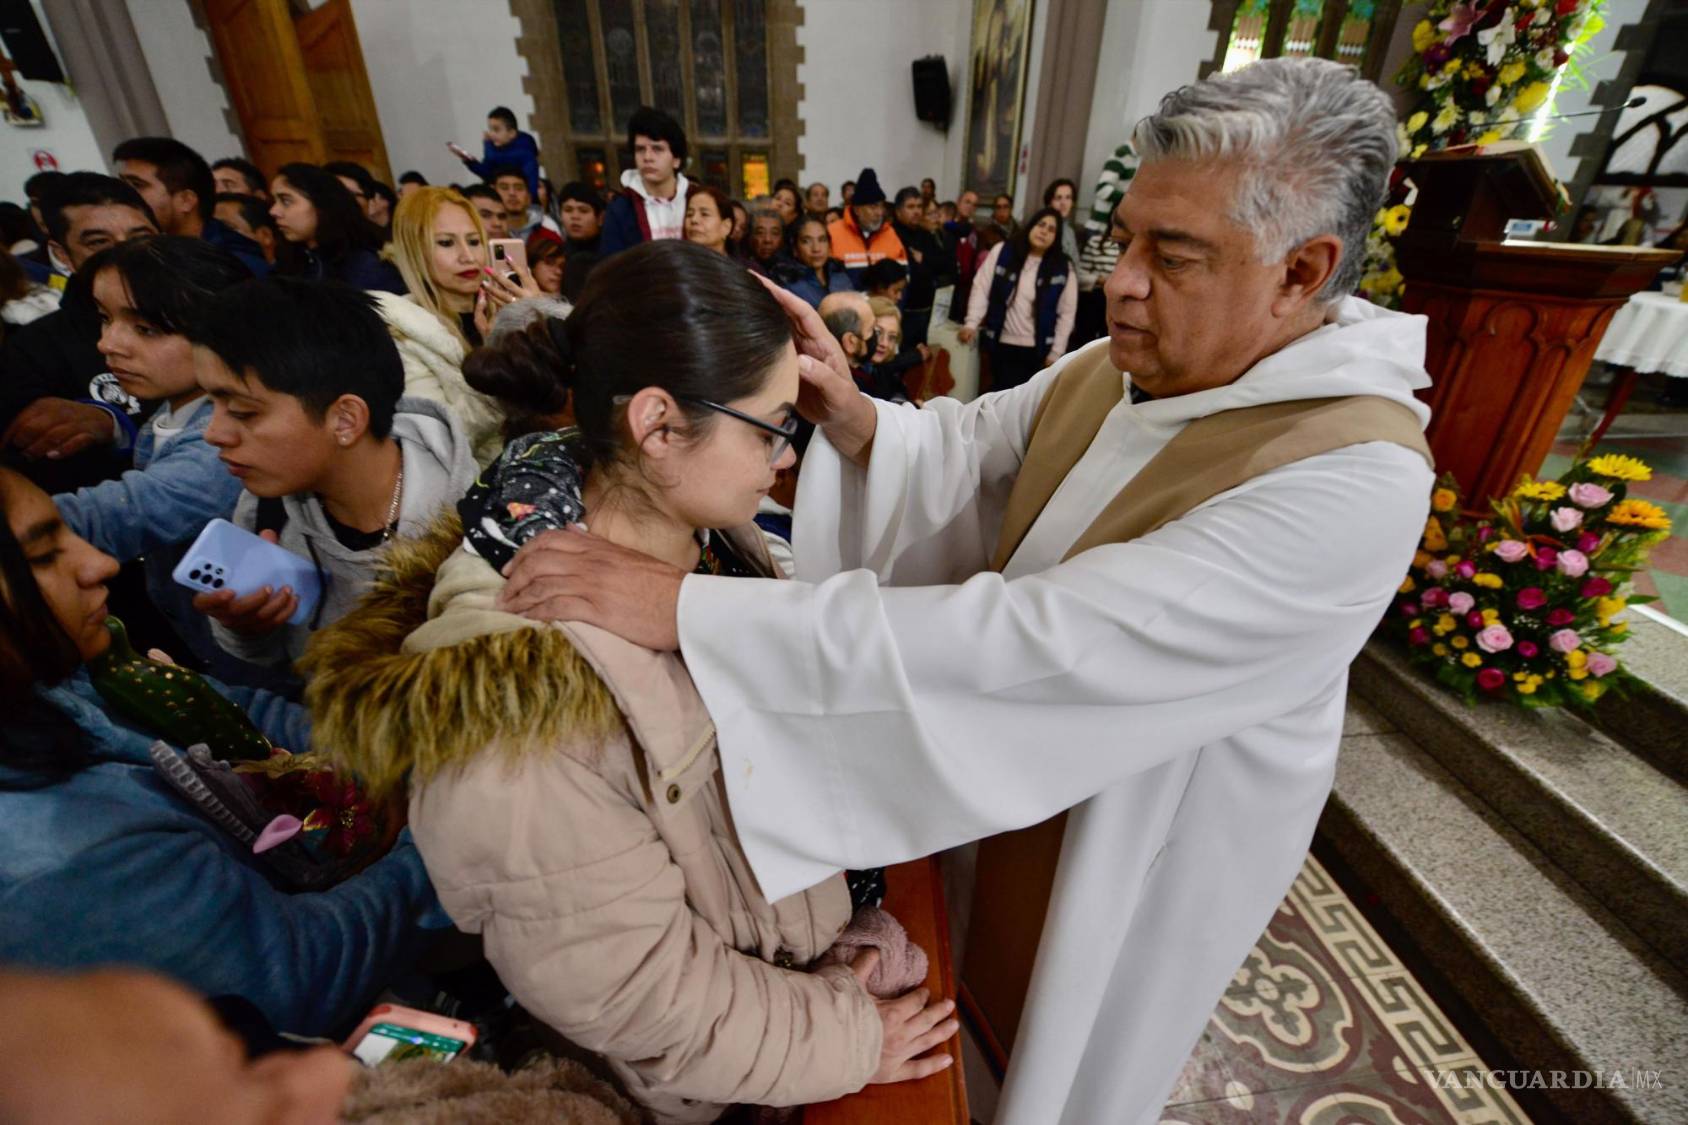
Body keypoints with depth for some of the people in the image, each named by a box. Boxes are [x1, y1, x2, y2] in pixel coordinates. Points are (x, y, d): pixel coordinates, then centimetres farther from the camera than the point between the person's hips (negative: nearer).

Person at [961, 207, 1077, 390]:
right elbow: (982, 289, -1)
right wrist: (972, 324, -11)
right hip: (1001, 344, 0)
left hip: (1038, 350, 0)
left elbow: (1067, 313, 1)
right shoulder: (1002, 252, -2)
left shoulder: (1064, 269, -1)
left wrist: (1056, 352, -2)